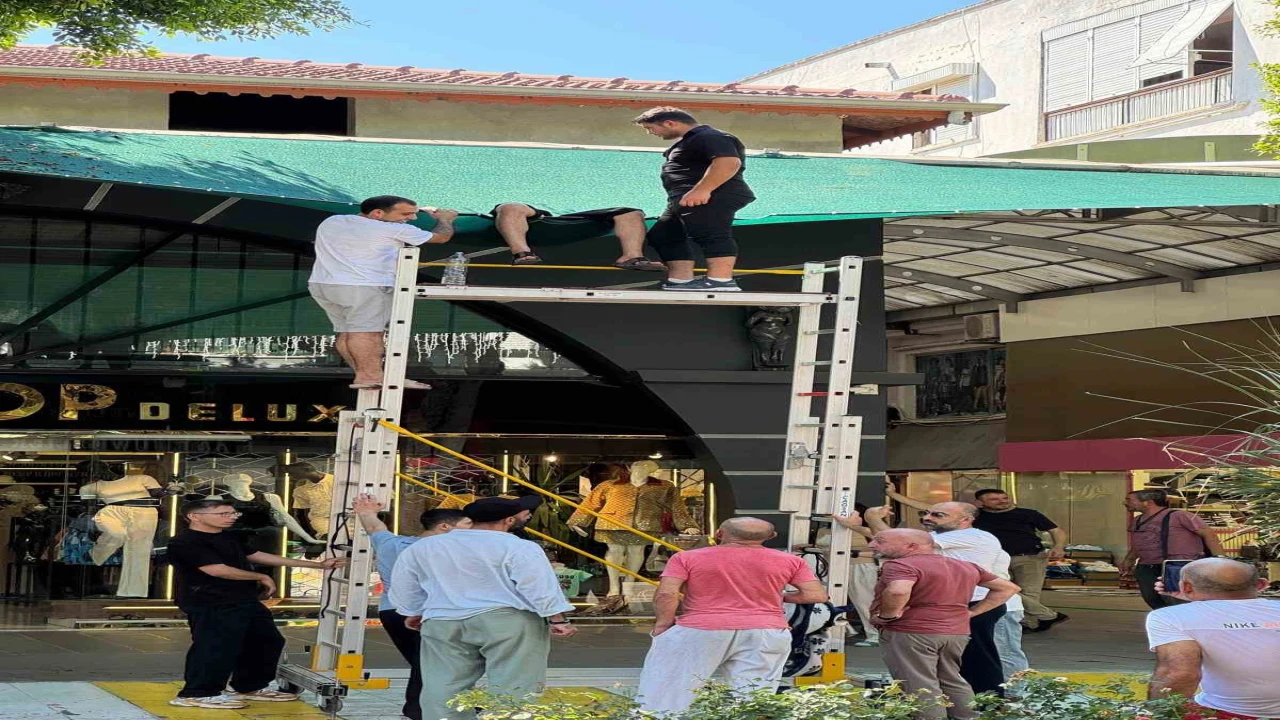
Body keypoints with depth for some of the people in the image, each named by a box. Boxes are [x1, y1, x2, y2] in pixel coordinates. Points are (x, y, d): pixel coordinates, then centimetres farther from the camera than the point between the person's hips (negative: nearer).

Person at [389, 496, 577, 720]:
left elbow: (404, 586, 21)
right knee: (514, 685, -3)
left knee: (444, 686, 6)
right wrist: (556, 619, -6)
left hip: (443, 622, 4)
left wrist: (413, 613, 34)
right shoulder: (518, 547, -4)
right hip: (509, 619, -4)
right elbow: (539, 585, -9)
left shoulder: (423, 547, 14)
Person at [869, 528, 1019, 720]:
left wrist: (887, 615, -15)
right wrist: (971, 612, 15)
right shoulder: (965, 566, 15)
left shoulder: (900, 565, -11)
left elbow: (898, 591, -32)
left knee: (920, 688, -4)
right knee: (952, 681, 20)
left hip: (909, 632, -8)